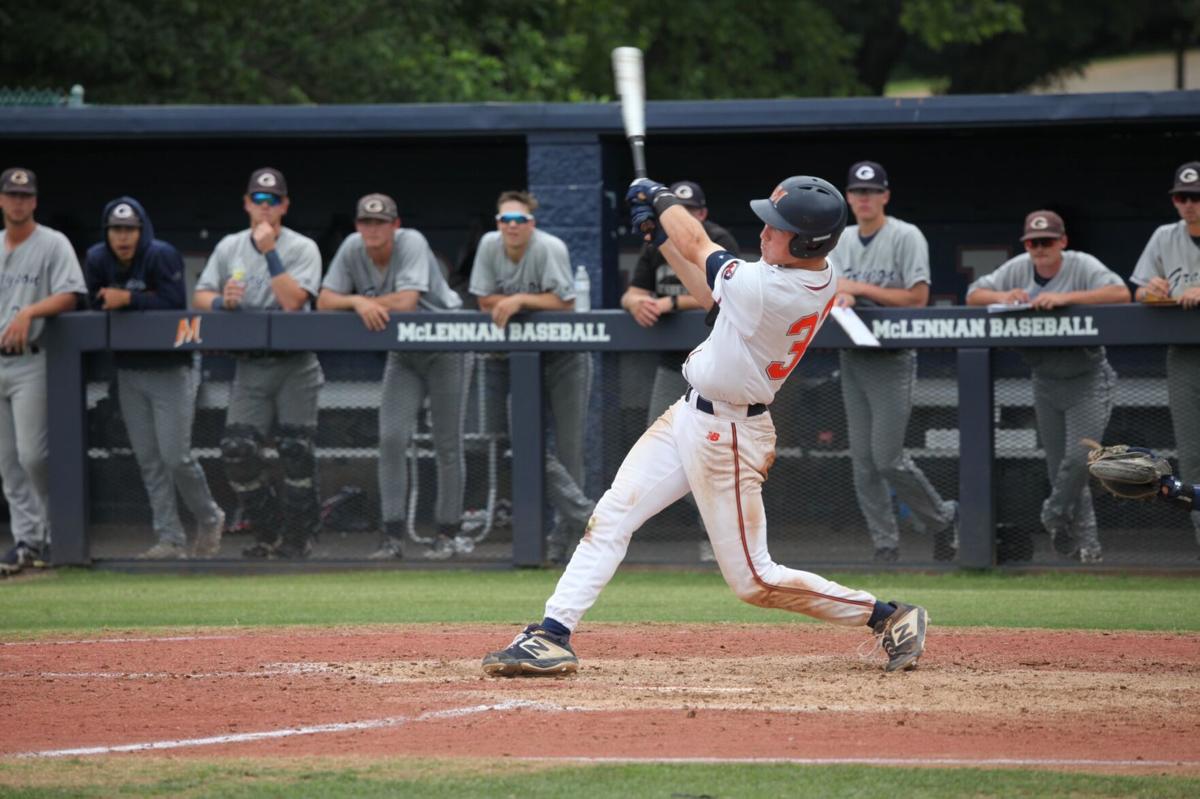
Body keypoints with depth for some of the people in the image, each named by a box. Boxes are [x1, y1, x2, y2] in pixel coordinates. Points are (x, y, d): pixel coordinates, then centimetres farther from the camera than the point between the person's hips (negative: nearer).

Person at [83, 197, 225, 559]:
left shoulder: (162, 256, -16)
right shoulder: (97, 259, 0)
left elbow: (175, 303, -24)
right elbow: (97, 306, -5)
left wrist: (129, 300, -22)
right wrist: (147, 302, -15)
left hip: (171, 369, -5)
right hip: (129, 373, 5)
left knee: (175, 458, -9)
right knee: (149, 461, 4)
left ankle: (209, 519, 15)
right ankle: (170, 539, 8)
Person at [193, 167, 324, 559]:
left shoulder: (302, 248, 0)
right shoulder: (229, 247, 12)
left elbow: (293, 301, -15)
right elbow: (201, 296, 11)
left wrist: (270, 252, -17)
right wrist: (221, 301, -11)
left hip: (294, 367, -3)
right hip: (250, 363, 3)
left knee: (296, 450, -6)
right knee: (237, 450, -6)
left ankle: (297, 538, 4)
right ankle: (269, 536, 8)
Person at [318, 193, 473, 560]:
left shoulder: (412, 244, -23)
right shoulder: (352, 249, -7)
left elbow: (405, 301, -33)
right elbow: (324, 302, -9)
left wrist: (359, 301, -19)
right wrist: (359, 302, -29)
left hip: (445, 348, -5)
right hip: (403, 356, 5)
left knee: (447, 444, -1)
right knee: (391, 439, -8)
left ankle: (449, 532, 8)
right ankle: (393, 535, -7)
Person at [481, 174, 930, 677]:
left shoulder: (768, 291, -31)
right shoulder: (820, 280, -2)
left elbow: (698, 249, -12)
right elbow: (713, 295, 11)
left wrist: (664, 201, 7)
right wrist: (660, 233, 11)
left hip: (725, 437, -9)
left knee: (752, 580, 0)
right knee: (612, 516, 4)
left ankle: (888, 617, 11)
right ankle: (553, 635, 3)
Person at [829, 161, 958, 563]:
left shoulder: (906, 237, -8)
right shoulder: (842, 241, 12)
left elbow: (917, 297, -14)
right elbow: (831, 288, 6)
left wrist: (858, 288, -14)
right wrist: (840, 297, -19)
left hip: (892, 360, -6)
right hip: (852, 359, 6)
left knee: (887, 458, -11)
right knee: (863, 459, 3)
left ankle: (942, 518, 12)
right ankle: (886, 547, 8)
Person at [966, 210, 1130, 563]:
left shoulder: (1082, 266, -13)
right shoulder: (1017, 269, 1)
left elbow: (1120, 293, -29)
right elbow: (974, 295, 2)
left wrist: (1064, 298, -36)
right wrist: (1003, 297, -21)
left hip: (1088, 379, -5)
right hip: (1045, 384, 5)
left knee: (1080, 457, -17)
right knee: (1058, 465, 5)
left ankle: (1055, 517, 7)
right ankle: (1085, 544, 13)